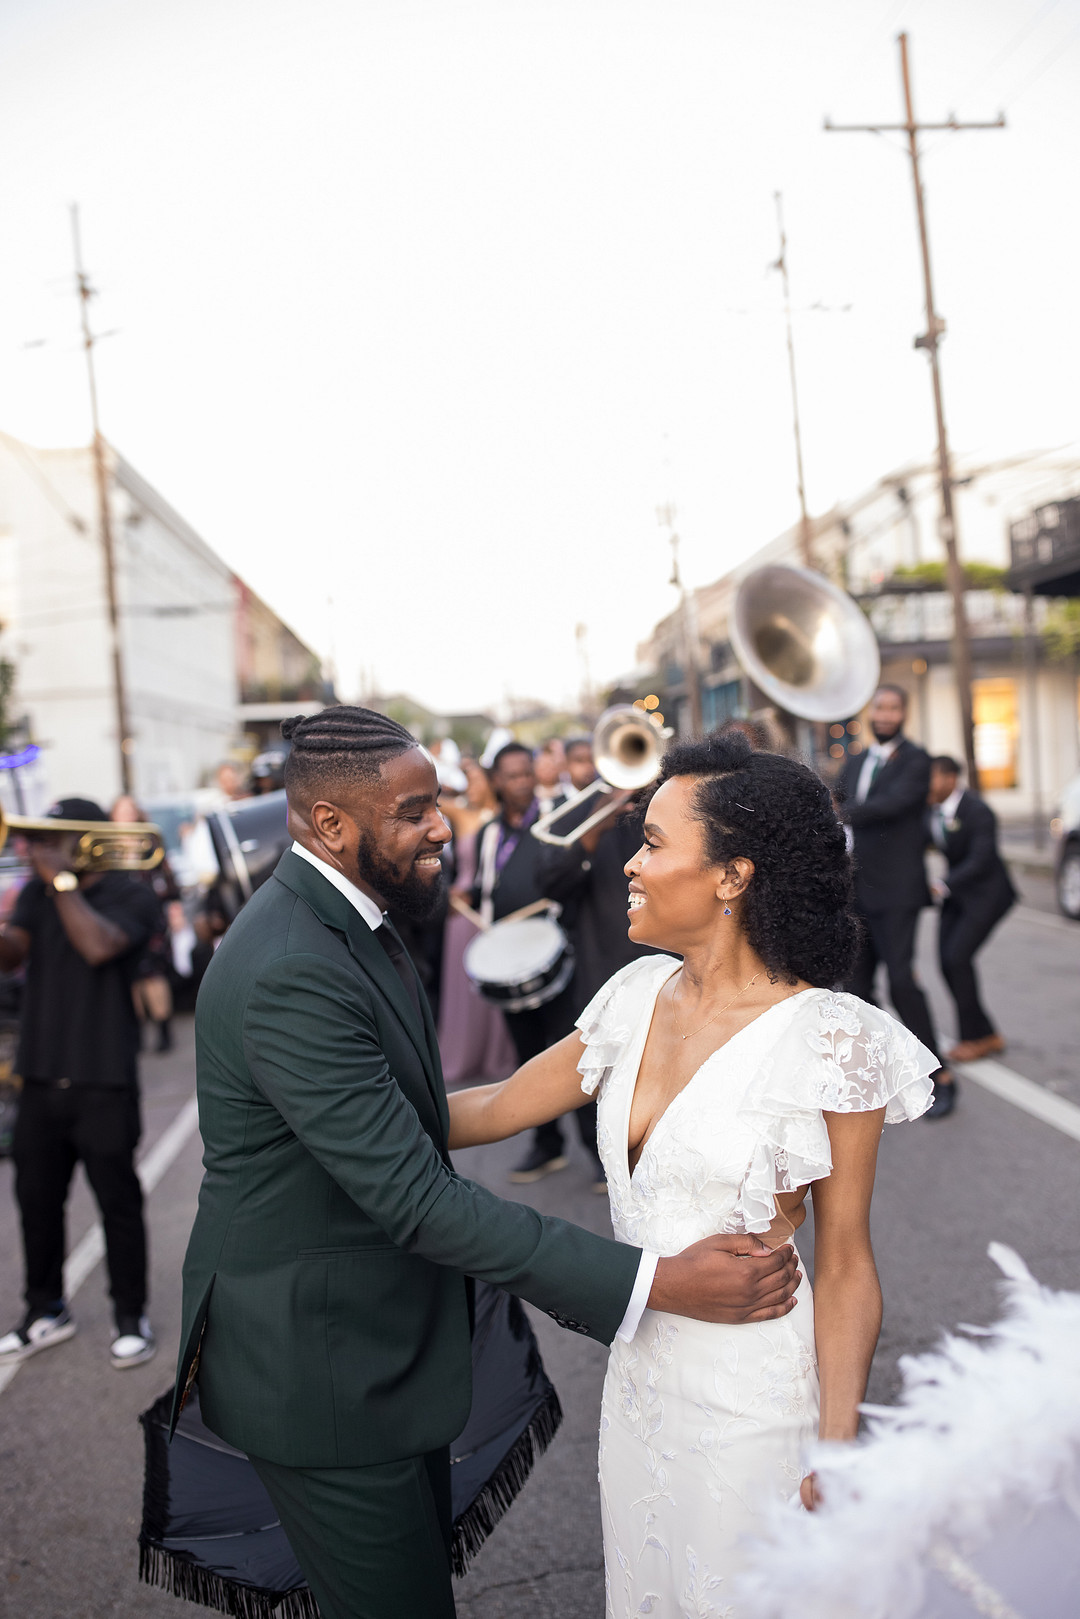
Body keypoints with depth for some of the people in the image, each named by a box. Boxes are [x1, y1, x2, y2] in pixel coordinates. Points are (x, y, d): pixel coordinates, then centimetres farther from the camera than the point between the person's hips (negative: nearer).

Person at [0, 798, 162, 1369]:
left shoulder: (129, 895, -5)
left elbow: (99, 947, -24)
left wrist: (61, 880, -17)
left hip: (104, 1080, -5)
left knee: (118, 1201, 3)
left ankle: (131, 1317, 18)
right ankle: (46, 1311, 32)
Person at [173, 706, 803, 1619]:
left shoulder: (341, 919, 3)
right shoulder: (291, 973, -30)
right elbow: (413, 1197, -31)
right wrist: (656, 1284, -31)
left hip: (384, 1345, 9)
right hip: (322, 1370, -9)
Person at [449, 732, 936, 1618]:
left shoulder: (828, 1038, -20)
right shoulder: (641, 995, -3)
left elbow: (845, 1269, -14)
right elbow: (496, 1107, 5)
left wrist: (837, 1454, -12)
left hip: (754, 1399, -5)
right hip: (639, 1371, 6)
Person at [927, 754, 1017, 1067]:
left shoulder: (977, 811, -22)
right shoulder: (934, 808, -1)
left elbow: (980, 860, -26)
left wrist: (942, 886, -33)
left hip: (987, 892, -8)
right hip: (957, 892, 8)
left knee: (958, 957, -15)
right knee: (948, 962, 1)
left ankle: (973, 1038, 0)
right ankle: (987, 1036, 13)